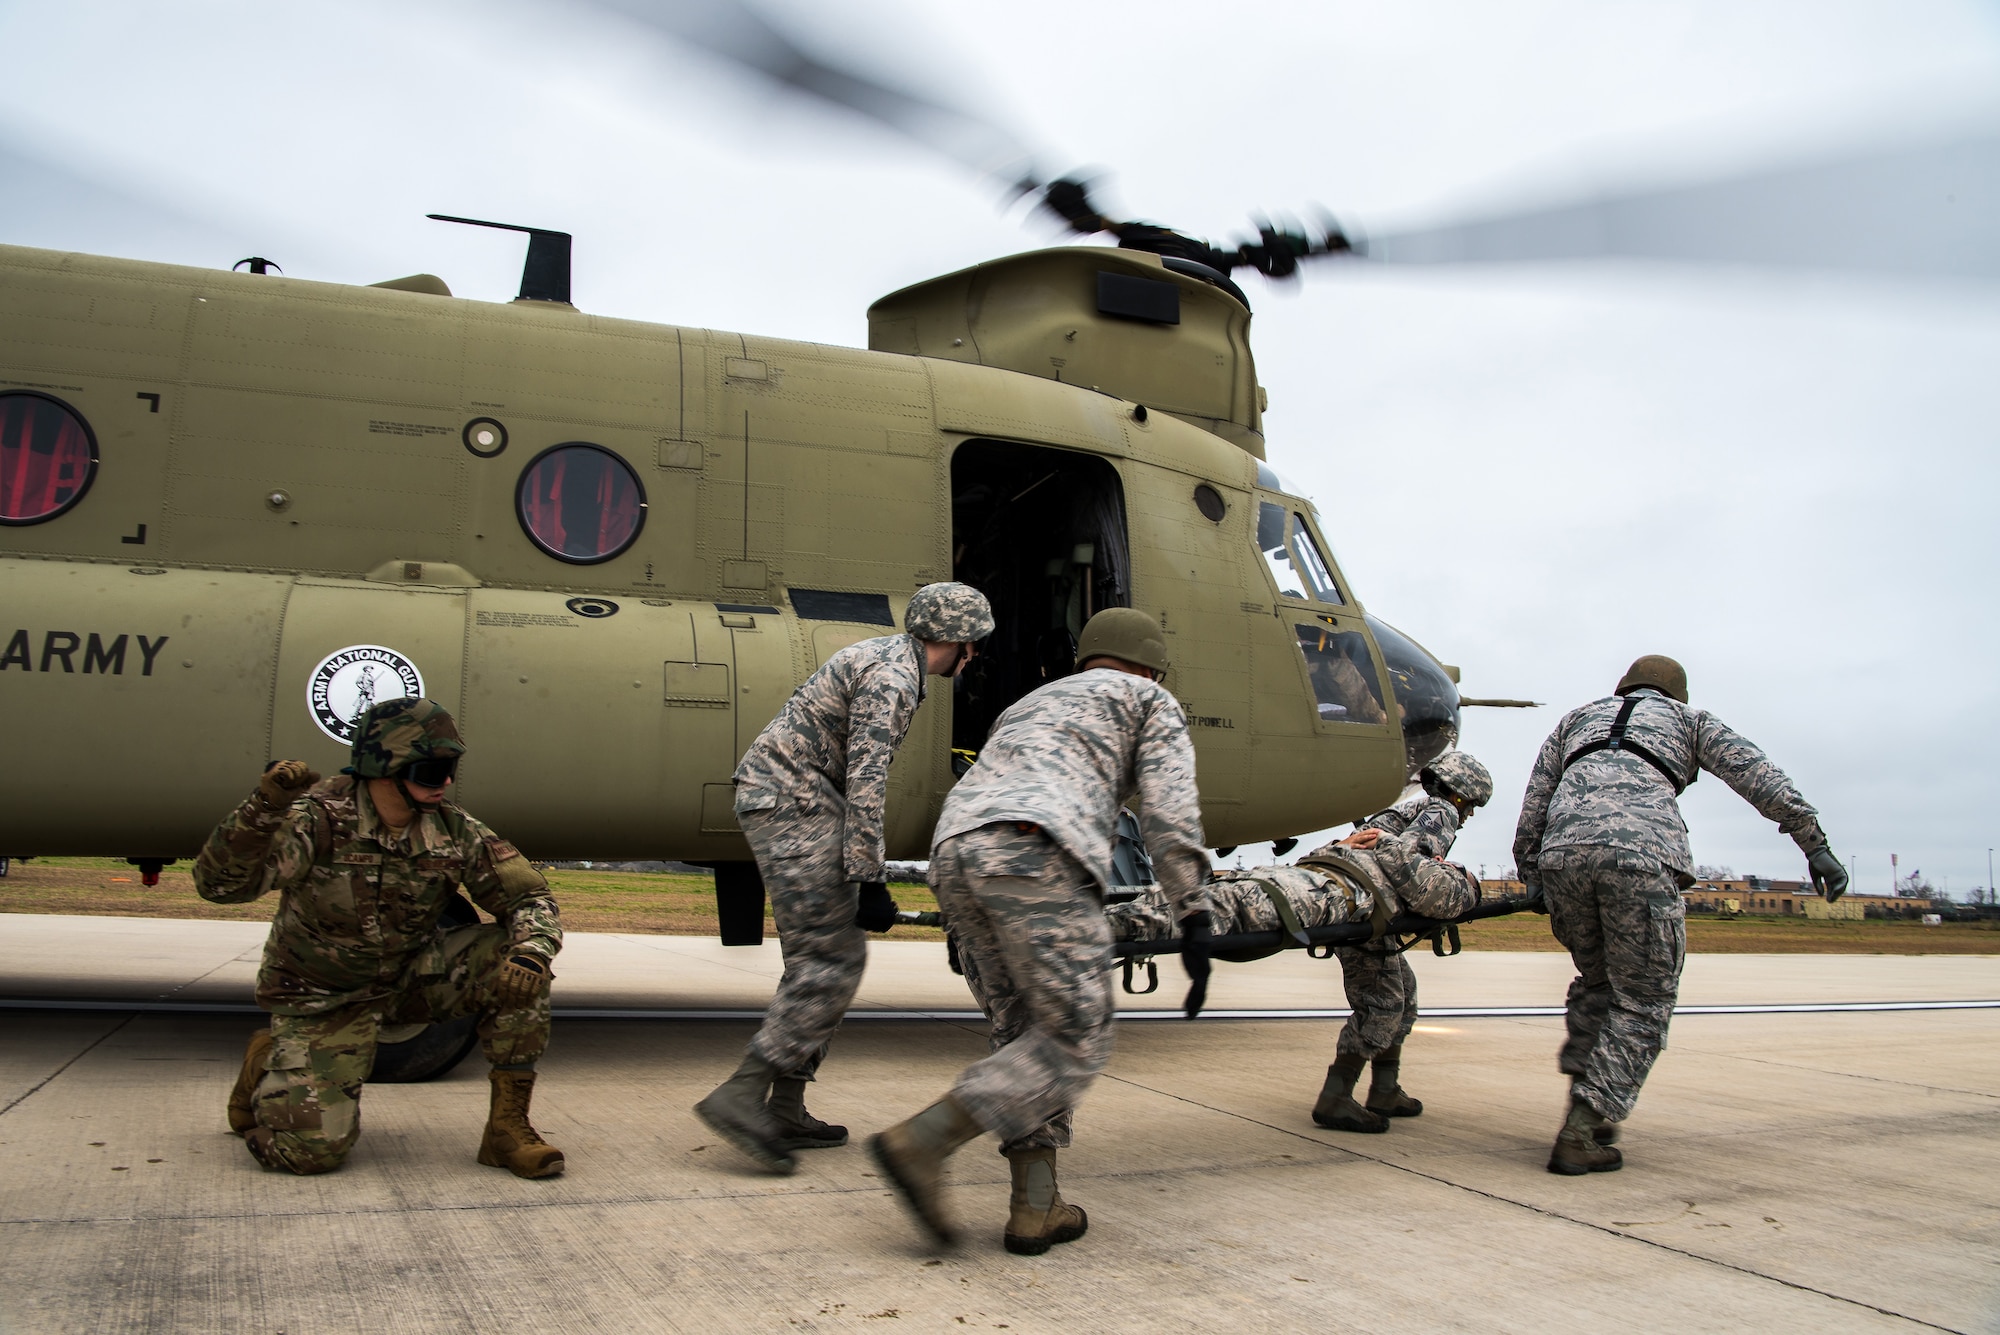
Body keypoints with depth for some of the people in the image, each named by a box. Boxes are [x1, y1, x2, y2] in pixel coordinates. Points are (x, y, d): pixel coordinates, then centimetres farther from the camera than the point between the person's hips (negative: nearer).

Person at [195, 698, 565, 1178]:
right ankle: (265, 1064, 19)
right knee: (313, 1148, -17)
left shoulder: (454, 832, -11)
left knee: (512, 957, -19)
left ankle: (508, 1126, -11)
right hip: (324, 996, -4)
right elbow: (219, 885, -30)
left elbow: (530, 898, -9)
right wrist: (264, 807, -47)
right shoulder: (319, 818, -22)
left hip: (409, 978, 4)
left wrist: (531, 955, -32)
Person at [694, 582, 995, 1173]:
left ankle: (785, 1110, 11)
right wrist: (867, 880, -21)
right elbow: (865, 782, -21)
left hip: (781, 798, 10)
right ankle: (742, 1095, -14)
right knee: (833, 959, -11)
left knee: (819, 957, 9)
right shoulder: (892, 678, -15)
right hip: (792, 800, -10)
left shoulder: (884, 654, 16)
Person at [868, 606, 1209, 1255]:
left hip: (956, 854, 7)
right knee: (1074, 1043, 0)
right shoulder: (1151, 702, 24)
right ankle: (921, 1144, -9)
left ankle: (1035, 1208, 10)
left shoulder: (1027, 708, 42)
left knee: (1025, 1035, 16)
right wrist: (1194, 922, 2)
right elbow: (1169, 812, 7)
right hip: (1035, 859, -7)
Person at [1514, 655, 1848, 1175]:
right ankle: (1581, 1136, -5)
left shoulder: (1576, 718, 36)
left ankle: (1586, 1105, 16)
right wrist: (1815, 844, 10)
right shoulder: (1689, 719, 30)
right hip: (1643, 854, -3)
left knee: (1596, 980, 24)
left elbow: (1535, 801, 25)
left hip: (1563, 853, 3)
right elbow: (1761, 777, 15)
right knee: (1642, 1001, 5)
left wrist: (1528, 873, 25)